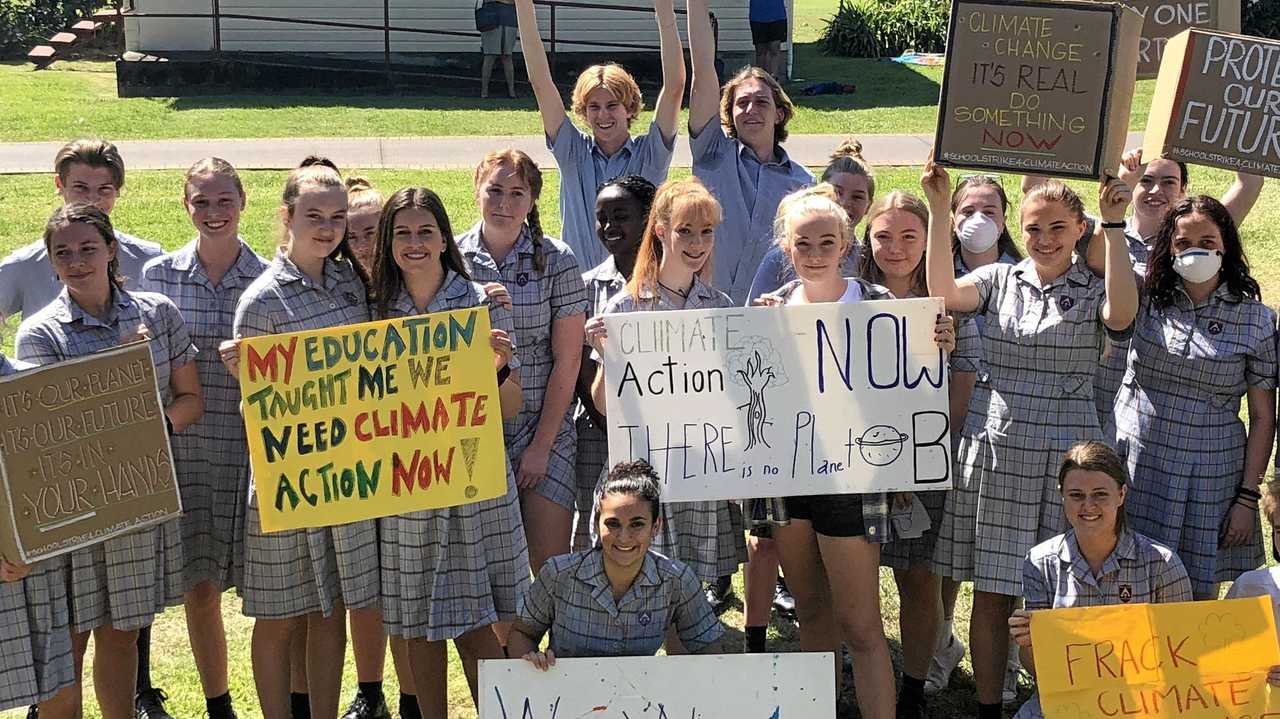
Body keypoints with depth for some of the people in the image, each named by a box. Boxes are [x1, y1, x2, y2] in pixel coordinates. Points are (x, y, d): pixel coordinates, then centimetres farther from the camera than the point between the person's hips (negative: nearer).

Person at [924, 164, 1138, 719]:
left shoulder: (1094, 288, 2)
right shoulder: (999, 279, 7)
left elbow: (1121, 314, -21)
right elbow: (944, 290, -11)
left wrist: (1114, 226, -21)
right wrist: (938, 209, -17)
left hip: (1066, 455, -1)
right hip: (995, 450, 2)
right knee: (991, 594, 6)